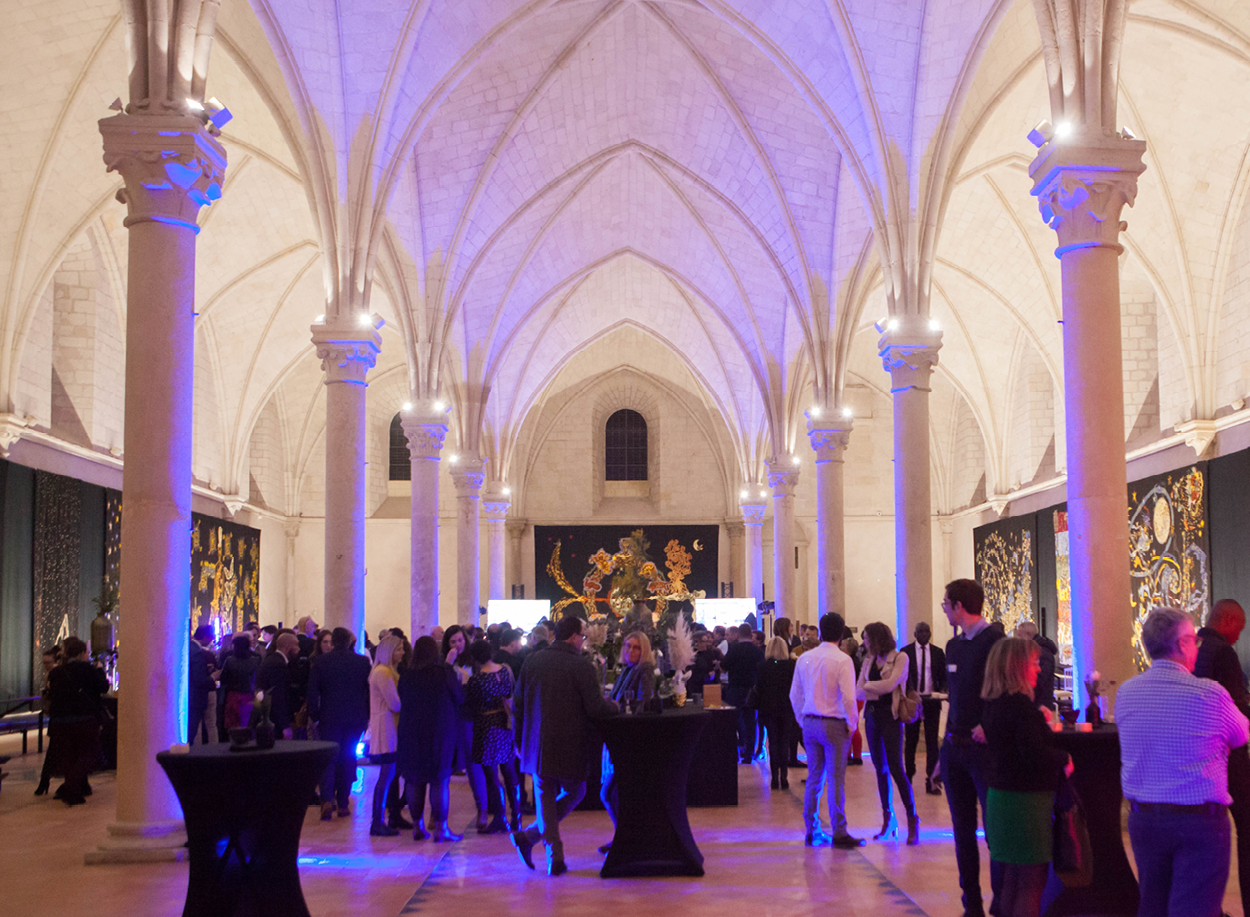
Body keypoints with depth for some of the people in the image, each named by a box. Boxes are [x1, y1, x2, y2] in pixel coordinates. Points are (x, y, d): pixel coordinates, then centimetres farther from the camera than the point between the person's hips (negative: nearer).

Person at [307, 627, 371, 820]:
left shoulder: (319, 661, -4)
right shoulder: (363, 662, 0)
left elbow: (312, 692, -4)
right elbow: (370, 690, 4)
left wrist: (314, 715, 5)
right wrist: (367, 716, 12)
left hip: (329, 717, -1)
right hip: (355, 718, 1)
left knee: (328, 759, 5)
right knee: (347, 759, 10)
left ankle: (327, 799, -14)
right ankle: (343, 803, 11)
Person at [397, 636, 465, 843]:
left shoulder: (406, 675, -1)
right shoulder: (445, 672, -10)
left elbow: (401, 703, 7)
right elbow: (460, 698, -3)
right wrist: (460, 683, 16)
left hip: (411, 733, 3)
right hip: (440, 732, -3)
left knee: (414, 780, 11)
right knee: (440, 780, 2)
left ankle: (417, 826, 15)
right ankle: (441, 828, 2)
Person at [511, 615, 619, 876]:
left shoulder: (532, 662, 3)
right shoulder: (582, 666, -12)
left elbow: (517, 705, 7)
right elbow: (596, 708, -14)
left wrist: (520, 741, 17)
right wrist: (614, 707, 8)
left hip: (537, 745, 4)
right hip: (570, 746, -4)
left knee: (545, 799, 11)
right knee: (574, 793, 16)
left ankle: (555, 857, 7)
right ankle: (529, 836, 9)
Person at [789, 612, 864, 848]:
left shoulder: (804, 658, 5)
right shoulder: (842, 660, -11)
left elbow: (795, 695, 10)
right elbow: (848, 697, -16)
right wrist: (851, 724, -3)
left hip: (810, 723, 5)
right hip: (834, 724, -5)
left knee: (814, 778, 12)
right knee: (835, 779, -1)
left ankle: (812, 831, 16)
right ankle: (839, 833, 2)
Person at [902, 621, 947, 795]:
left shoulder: (938, 653, 5)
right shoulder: (906, 652, -1)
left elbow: (943, 676, 6)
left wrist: (942, 690, -13)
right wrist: (908, 691, -18)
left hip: (932, 701, 1)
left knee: (932, 742, 0)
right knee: (911, 741, 10)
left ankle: (932, 781, 4)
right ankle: (909, 777, 23)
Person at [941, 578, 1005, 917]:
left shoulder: (994, 641, -11)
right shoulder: (953, 645, 13)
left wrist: (987, 727, -21)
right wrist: (949, 743, 15)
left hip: (984, 747, -8)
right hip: (955, 747, 8)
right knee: (963, 831, 11)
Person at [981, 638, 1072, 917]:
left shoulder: (992, 705, 9)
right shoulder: (1022, 706, -19)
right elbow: (1034, 754, -25)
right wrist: (1064, 759, -8)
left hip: (1000, 797, 9)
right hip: (1027, 800, -9)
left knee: (1011, 881, 17)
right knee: (1031, 885, -1)